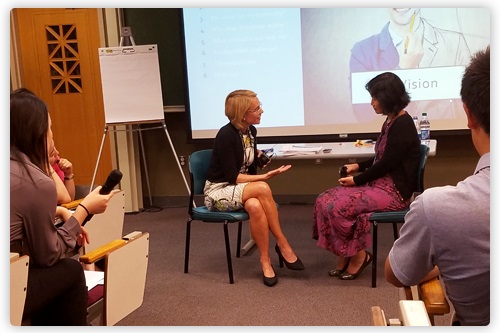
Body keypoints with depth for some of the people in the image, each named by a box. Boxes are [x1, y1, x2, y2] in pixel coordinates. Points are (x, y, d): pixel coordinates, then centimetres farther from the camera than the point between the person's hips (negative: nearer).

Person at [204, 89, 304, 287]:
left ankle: (265, 261, -20)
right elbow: (231, 176, -22)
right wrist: (264, 177, -28)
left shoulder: (251, 131, 4)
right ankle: (282, 244, -21)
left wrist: (258, 156, 0)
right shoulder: (226, 135, -19)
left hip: (241, 189, 6)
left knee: (255, 207, -33)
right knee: (262, 189, -34)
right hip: (218, 191, -6)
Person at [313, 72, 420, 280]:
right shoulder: (391, 121, 10)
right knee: (325, 200, -5)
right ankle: (346, 256, 2)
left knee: (337, 206, -21)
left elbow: (387, 164, -18)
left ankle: (358, 255, 1)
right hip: (382, 183, 9)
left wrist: (357, 180, -9)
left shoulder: (402, 125, -18)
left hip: (395, 191, -9)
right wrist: (358, 166, 11)